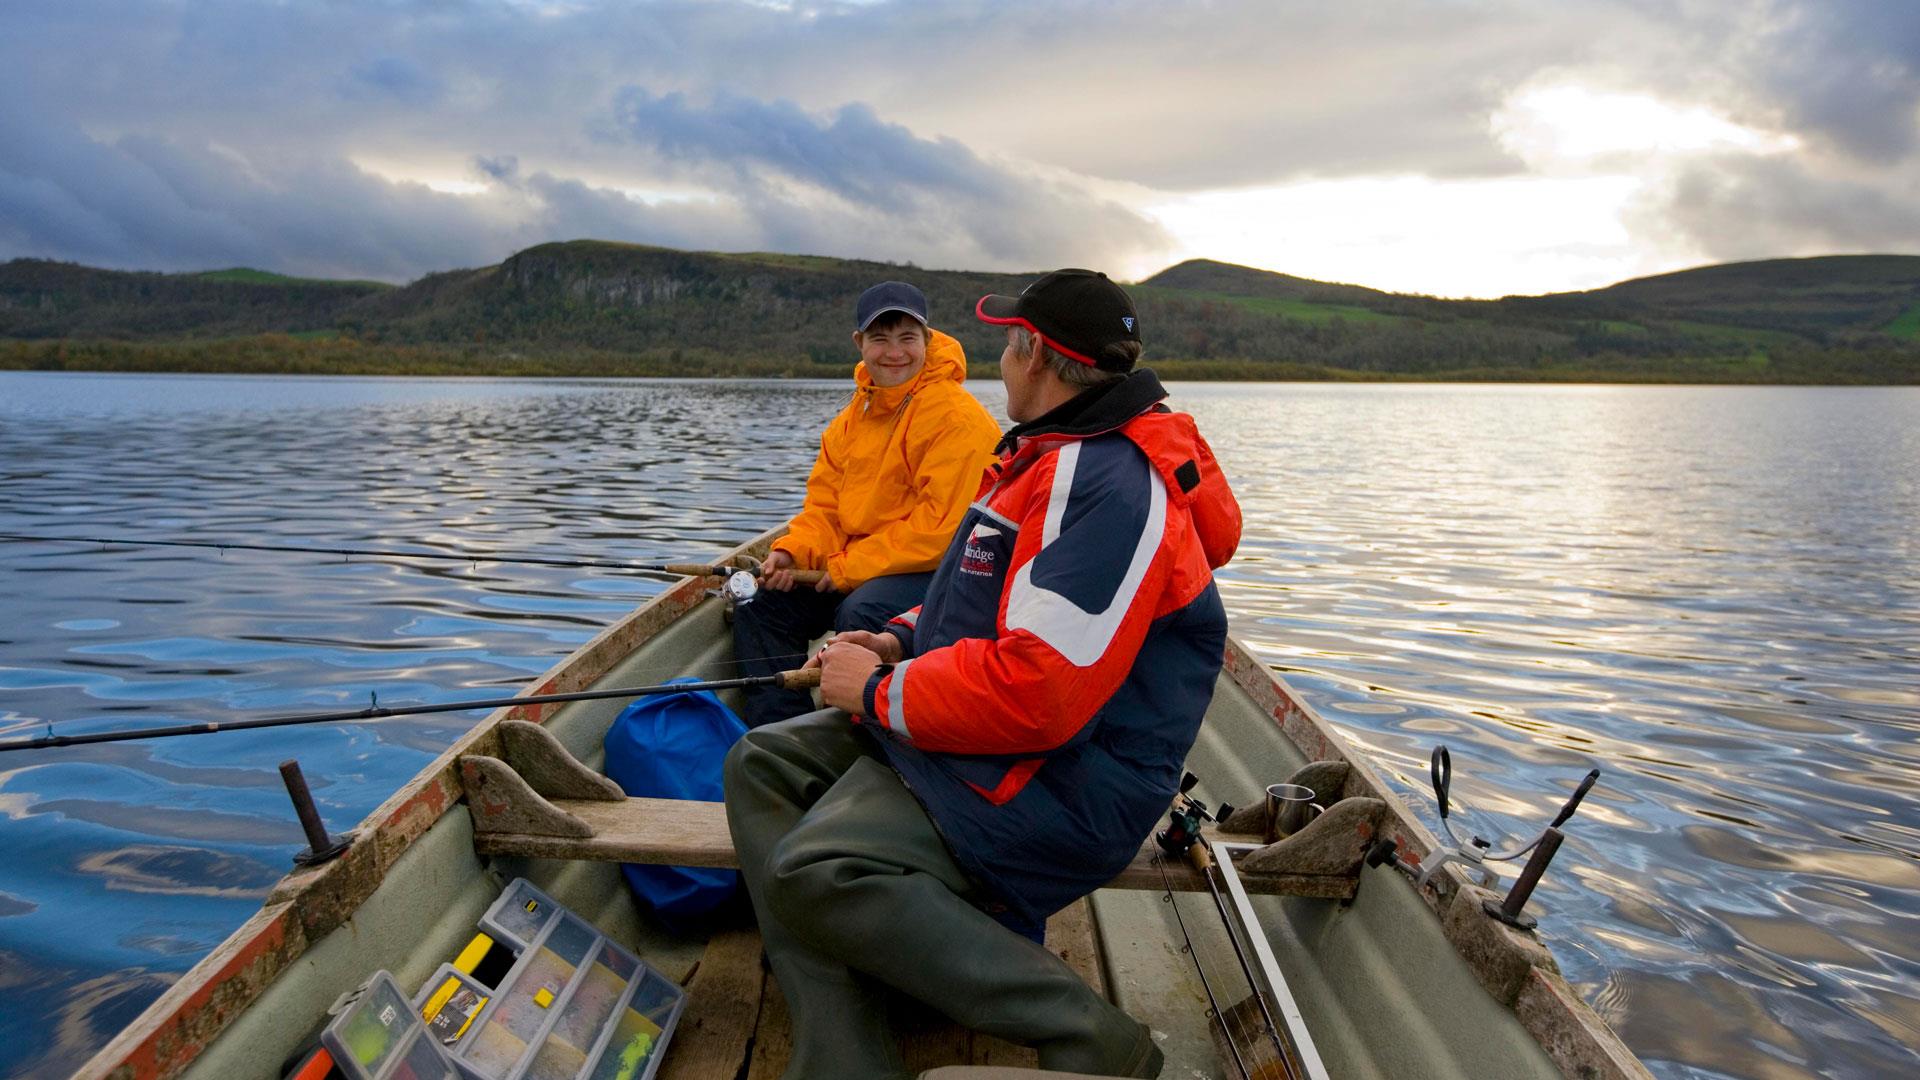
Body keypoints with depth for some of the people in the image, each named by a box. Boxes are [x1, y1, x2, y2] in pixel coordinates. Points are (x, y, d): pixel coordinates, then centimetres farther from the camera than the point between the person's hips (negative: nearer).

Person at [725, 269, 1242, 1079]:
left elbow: (1036, 691, -31)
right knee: (761, 765, 7)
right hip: (1002, 727, 12)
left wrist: (879, 693, -16)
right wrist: (905, 641, 7)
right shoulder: (1058, 453, 13)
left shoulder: (1108, 483, -23)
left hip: (1059, 779, -12)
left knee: (812, 875, -28)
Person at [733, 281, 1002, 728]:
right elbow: (825, 504, 13)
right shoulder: (853, 418, 11)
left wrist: (849, 566, -17)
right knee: (759, 610, 0)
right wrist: (791, 552, -8)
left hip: (938, 570, -8)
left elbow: (941, 528, -22)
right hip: (852, 571, 9)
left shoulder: (958, 417, -16)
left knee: (860, 614, -35)